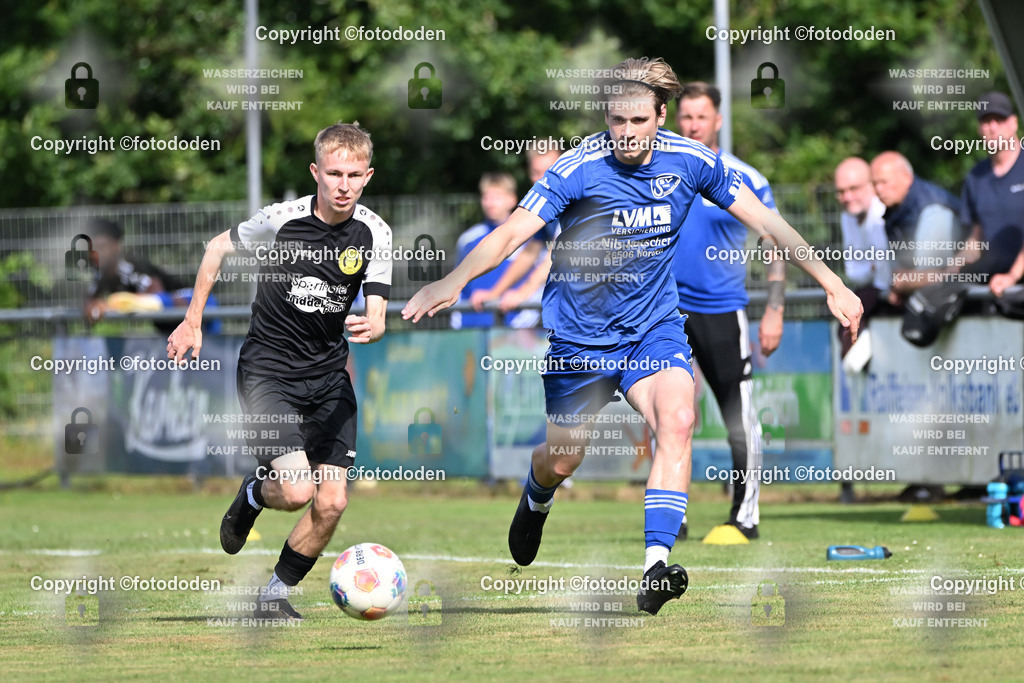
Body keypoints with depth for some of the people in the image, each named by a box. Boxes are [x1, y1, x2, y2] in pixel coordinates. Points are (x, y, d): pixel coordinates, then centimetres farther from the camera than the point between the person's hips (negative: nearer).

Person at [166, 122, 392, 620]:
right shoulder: (280, 219, -15)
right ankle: (253, 494, 17)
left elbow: (376, 317, -5)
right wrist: (192, 323, 5)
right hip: (268, 369, -4)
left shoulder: (374, 234, -7)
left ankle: (276, 594, 18)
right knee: (296, 492, -20)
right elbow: (217, 249, 3)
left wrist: (370, 328, -29)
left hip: (329, 374, 4)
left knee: (332, 503, -3)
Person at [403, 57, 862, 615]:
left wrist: (830, 282, 1)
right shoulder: (579, 170, -21)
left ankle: (655, 566, -30)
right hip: (579, 333, -2)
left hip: (655, 327, 2)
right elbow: (512, 233, -29)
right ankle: (536, 500, 49)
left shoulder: (689, 161, -10)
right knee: (563, 461, 10)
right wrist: (452, 282, -45)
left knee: (677, 420, -25)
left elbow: (764, 221, 1)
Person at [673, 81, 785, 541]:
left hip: (723, 310, -2)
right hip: (666, 308, 2)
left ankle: (745, 515, 7)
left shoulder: (744, 180, -1)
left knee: (740, 420, -3)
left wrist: (774, 311, -4)